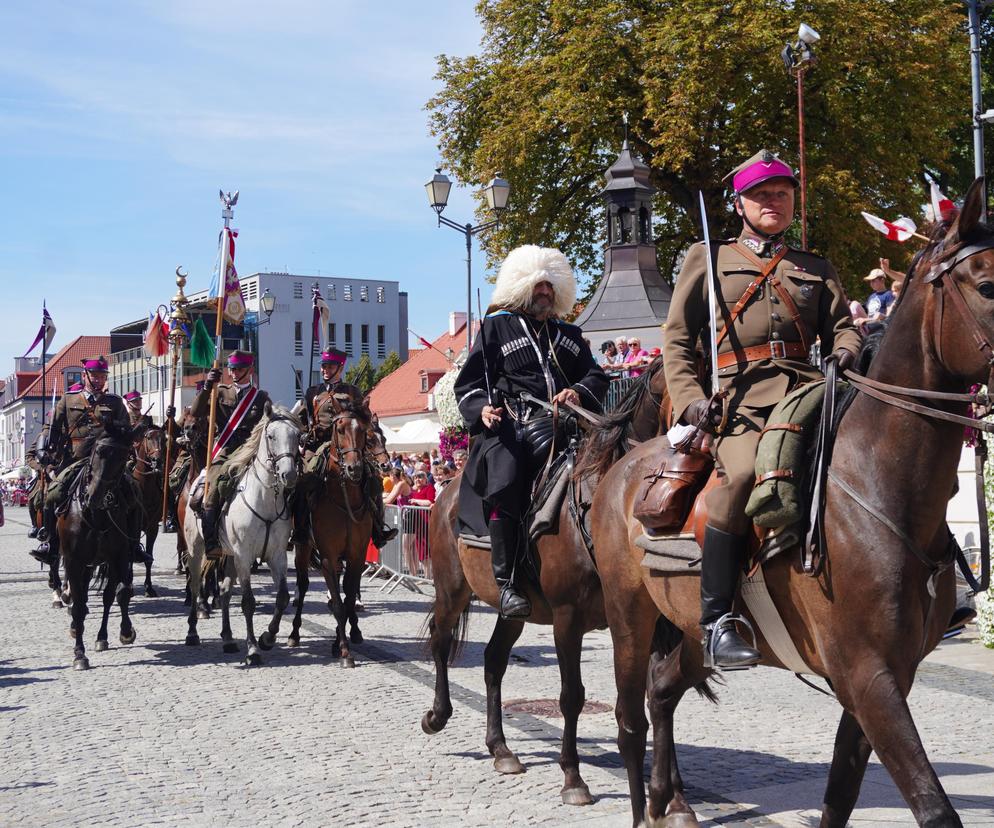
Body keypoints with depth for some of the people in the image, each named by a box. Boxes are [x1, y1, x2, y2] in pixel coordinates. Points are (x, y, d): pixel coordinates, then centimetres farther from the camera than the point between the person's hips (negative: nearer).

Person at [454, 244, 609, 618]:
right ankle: (507, 582, -28)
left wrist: (579, 392, 0)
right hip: (508, 423, -3)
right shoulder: (496, 326, 18)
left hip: (558, 423, 3)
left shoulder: (568, 334, 30)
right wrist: (482, 409, -10)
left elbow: (597, 376, 23)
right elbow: (468, 384, 12)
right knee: (504, 478, -30)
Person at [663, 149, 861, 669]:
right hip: (739, 396, -3)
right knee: (745, 473, -34)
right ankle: (716, 622, -28)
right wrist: (689, 399, -3)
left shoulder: (817, 269, 26)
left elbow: (841, 325, 20)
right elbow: (678, 340, 14)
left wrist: (845, 352, -5)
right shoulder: (708, 258, 19)